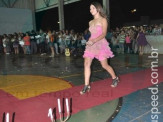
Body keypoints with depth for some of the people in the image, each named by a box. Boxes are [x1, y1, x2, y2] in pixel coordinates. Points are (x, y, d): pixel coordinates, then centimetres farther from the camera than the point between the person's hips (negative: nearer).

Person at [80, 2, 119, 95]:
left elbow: (104, 34, -13)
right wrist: (90, 41, 7)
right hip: (91, 44, 5)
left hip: (101, 44, -5)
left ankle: (115, 78, 28)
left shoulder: (103, 20, -2)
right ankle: (86, 86, -3)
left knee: (105, 65, 1)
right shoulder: (91, 22, 15)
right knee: (87, 64, -9)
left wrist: (94, 41, -26)